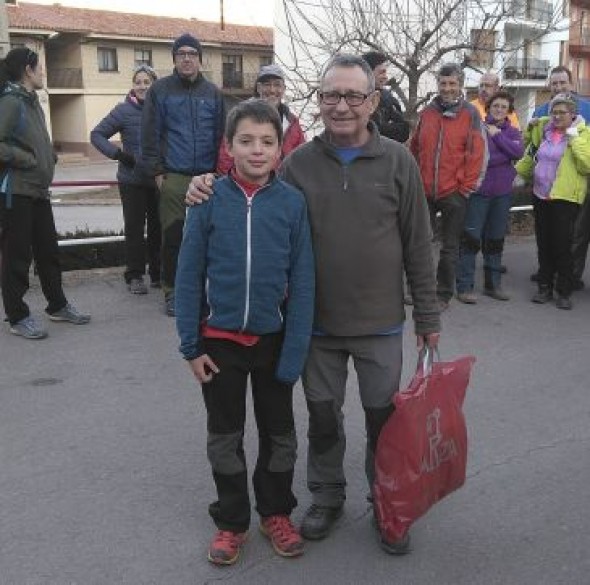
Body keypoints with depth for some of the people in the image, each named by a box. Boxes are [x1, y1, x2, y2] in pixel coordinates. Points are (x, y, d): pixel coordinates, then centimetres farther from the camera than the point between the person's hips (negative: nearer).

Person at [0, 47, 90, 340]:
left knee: (48, 250, 15)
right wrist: (26, 159, -16)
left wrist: (50, 158, 8)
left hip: (38, 189, 9)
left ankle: (57, 305, 28)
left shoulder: (32, 101, 15)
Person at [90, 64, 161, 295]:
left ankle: (158, 274, 20)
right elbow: (97, 134, -3)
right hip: (132, 181, -2)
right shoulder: (124, 110, -6)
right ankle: (135, 276, 11)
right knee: (134, 228, 2)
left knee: (158, 227, 8)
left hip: (159, 180, 3)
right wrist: (118, 154, -16)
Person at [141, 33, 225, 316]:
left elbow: (221, 134, 12)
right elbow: (150, 134, 1)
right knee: (173, 236, 0)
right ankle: (171, 290, 12)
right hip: (173, 177, -2)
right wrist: (157, 171, -5)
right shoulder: (160, 90, 4)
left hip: (207, 177, 2)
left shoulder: (213, 92, 12)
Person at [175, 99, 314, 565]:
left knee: (280, 435, 16)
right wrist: (191, 346, -6)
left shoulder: (292, 202, -9)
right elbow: (189, 277, -5)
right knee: (225, 438, 14)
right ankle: (232, 520, 33)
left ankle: (276, 512, 37)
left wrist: (295, 350, -11)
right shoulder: (210, 200, -9)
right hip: (220, 340, 0)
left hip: (273, 339, 0)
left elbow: (302, 282, -7)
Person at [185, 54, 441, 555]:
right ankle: (327, 498, 38)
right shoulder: (299, 163, -2)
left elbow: (417, 244, -2)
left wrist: (427, 314, 1)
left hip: (380, 323, -1)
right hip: (316, 322, 1)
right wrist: (212, 193, -11)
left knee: (384, 418, 12)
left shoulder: (398, 161, -5)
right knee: (323, 417, 15)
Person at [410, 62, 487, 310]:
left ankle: (444, 294, 19)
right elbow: (415, 149, 13)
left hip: (454, 193, -3)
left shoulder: (470, 114, -3)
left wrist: (466, 187, -8)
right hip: (424, 191, 3)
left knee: (449, 247, 7)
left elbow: (477, 153, -6)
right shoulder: (427, 112, 6)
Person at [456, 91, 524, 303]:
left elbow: (518, 152, -10)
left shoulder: (513, 132, 9)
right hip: (478, 191, -5)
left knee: (496, 239, 14)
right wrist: (504, 156, -12)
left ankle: (493, 284, 25)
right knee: (471, 238, -6)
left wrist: (497, 135, -11)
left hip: (502, 192, 5)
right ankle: (464, 287, 0)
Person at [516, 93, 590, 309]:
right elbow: (530, 155, 24)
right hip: (541, 195, 5)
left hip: (566, 197, -5)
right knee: (544, 244, 11)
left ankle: (564, 292, 7)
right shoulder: (543, 129, 9)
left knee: (562, 245, -4)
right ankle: (545, 288, 21)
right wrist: (520, 173, 21)